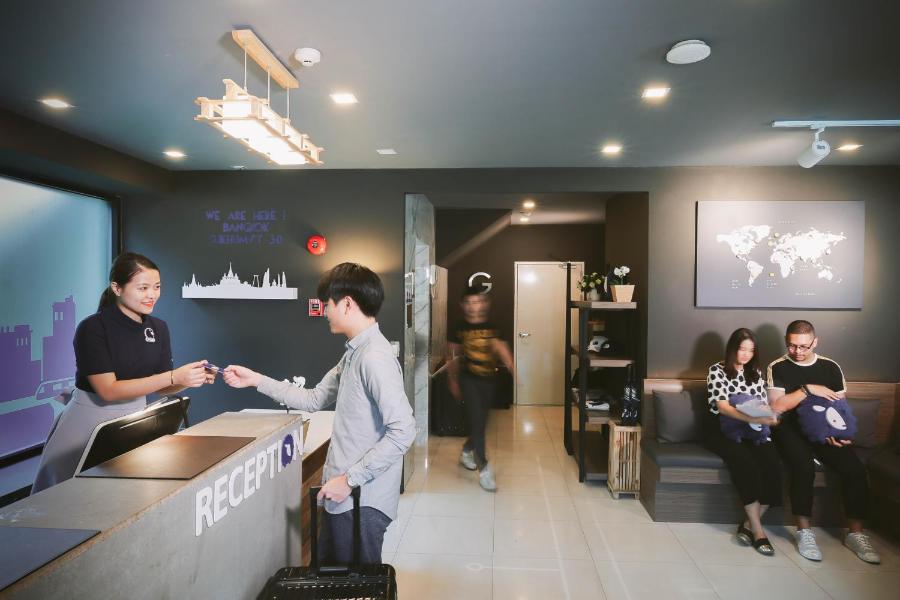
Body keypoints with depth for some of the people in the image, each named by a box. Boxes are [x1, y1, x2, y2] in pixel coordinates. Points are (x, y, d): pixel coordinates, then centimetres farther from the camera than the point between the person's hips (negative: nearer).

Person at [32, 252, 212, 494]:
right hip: (91, 420, -4)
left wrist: (193, 379, -19)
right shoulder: (92, 328, -16)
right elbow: (109, 390, -22)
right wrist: (174, 376, -30)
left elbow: (160, 386, 2)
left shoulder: (159, 328, -1)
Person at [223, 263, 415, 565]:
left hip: (361, 501, -9)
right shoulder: (354, 353, 11)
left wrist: (350, 479, -21)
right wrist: (255, 380, 14)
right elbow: (314, 399, 17)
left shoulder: (374, 357, -22)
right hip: (344, 495, 10)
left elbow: (402, 431, -27)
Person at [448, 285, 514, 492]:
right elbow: (454, 356, 7)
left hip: (489, 379, 3)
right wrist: (453, 381, 12)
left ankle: (466, 451, 40)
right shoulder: (459, 328, -2)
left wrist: (511, 366, -26)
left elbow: (501, 348, -10)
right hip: (469, 379, -3)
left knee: (481, 421, 14)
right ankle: (484, 468, 0)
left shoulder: (492, 327, 1)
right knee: (477, 421, -10)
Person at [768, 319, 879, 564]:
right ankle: (804, 531, -16)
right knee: (804, 466, -31)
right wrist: (808, 389, -15)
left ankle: (855, 533, -4)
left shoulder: (830, 367, 11)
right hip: (791, 429, -3)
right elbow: (777, 406, -8)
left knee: (855, 468, -21)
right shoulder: (777, 368, 2)